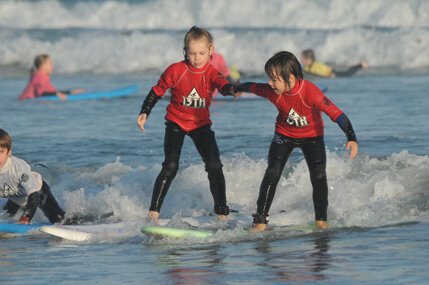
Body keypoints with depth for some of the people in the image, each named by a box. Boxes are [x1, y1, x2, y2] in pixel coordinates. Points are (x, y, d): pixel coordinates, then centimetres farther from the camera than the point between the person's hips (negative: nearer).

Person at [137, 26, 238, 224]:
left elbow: (221, 84, -35)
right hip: (176, 124, -2)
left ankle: (222, 213, 0)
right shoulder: (176, 71, -13)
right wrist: (144, 112, -9)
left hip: (201, 124, 2)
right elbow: (157, 91, 0)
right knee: (170, 166, -16)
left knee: (214, 166, -10)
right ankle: (153, 212, -11)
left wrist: (229, 89, -59)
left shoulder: (211, 73, -13)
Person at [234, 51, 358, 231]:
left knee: (318, 176, -15)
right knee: (272, 173, -15)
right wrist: (238, 89, 22)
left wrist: (352, 139, -45)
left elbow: (336, 114, -35)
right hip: (284, 135, 2)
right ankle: (260, 221, -10)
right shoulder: (272, 92, -22)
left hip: (312, 136, -2)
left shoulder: (311, 92, -34)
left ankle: (321, 221, 3)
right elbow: (251, 87, 1)